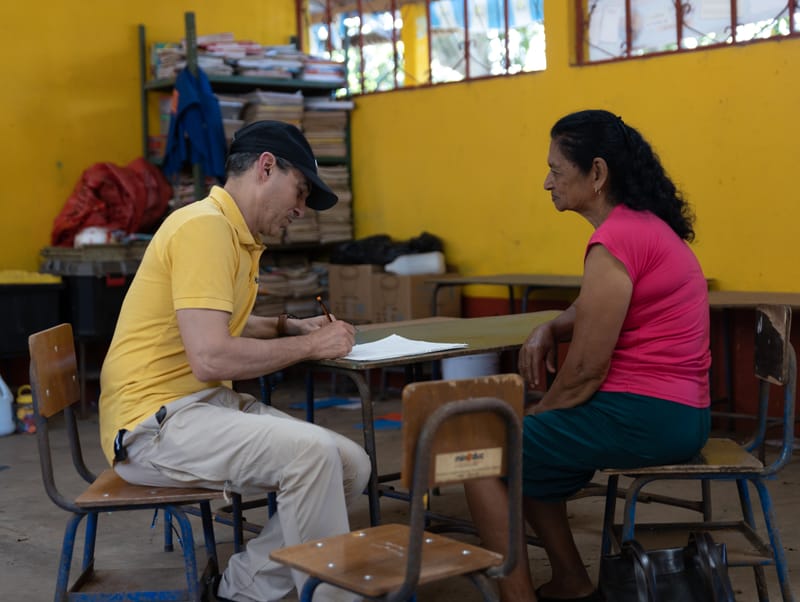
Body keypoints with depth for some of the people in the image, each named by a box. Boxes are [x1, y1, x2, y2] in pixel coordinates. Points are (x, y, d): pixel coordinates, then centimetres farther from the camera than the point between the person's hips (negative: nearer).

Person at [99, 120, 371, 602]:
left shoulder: (239, 236, 14)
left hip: (210, 403, 10)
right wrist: (309, 346, -13)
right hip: (154, 422, -10)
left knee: (352, 465, -3)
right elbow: (211, 358, -25)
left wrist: (293, 326, 16)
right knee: (311, 451, -28)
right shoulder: (205, 227, -16)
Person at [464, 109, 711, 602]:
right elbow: (595, 311, 22)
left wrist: (531, 419, -2)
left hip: (643, 415, -10)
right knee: (526, 452, 26)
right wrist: (549, 329, 1)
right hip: (678, 414, 10)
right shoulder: (646, 224, 13)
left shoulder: (616, 241, -18)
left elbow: (585, 371, -18)